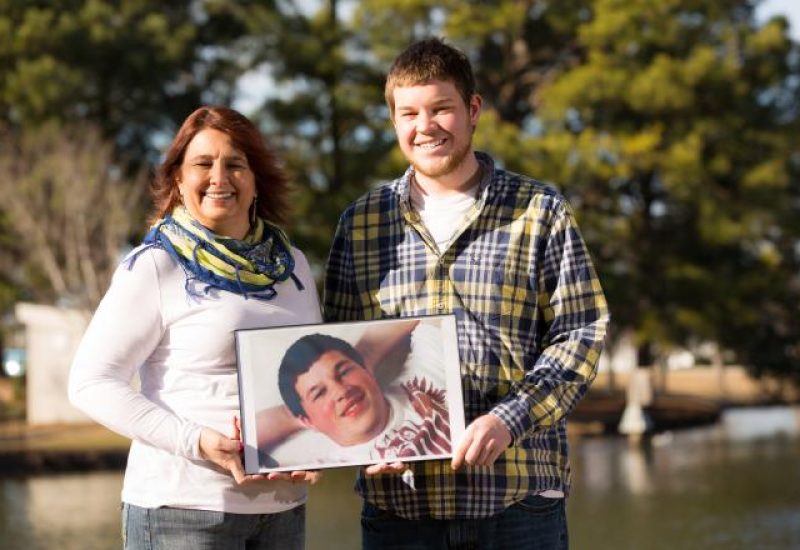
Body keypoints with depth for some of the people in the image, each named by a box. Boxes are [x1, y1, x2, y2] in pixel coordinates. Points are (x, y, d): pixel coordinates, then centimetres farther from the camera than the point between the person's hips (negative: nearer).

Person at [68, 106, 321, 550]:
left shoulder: (292, 265, 10)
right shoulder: (154, 267, -6)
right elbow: (91, 382, -10)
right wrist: (196, 441, -20)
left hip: (283, 503, 5)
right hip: (184, 503, -5)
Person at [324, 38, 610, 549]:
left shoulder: (543, 212, 4)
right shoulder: (360, 222, 10)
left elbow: (581, 334, 0)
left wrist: (509, 420, -14)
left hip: (518, 494, -2)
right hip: (398, 500, 2)